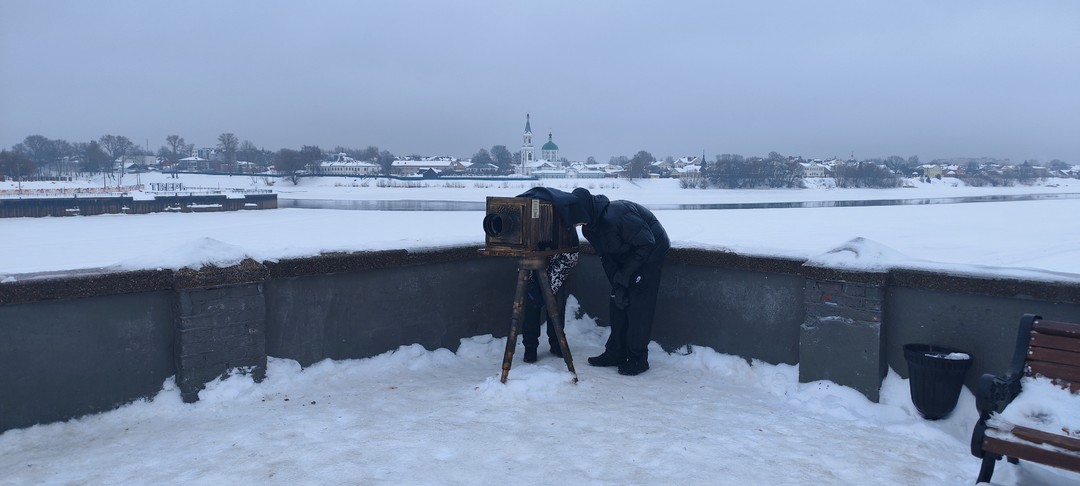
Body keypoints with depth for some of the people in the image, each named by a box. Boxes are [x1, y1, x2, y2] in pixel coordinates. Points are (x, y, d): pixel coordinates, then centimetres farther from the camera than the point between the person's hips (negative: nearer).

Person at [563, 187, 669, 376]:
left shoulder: (616, 215, -35)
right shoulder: (589, 228, -8)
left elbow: (647, 244, -28)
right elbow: (606, 258, -1)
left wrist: (624, 276, -22)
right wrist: (617, 285, -12)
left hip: (651, 252, -8)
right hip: (627, 256, 8)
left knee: (639, 306, -10)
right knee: (617, 303, 6)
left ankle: (638, 358, -3)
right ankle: (615, 353, 14)